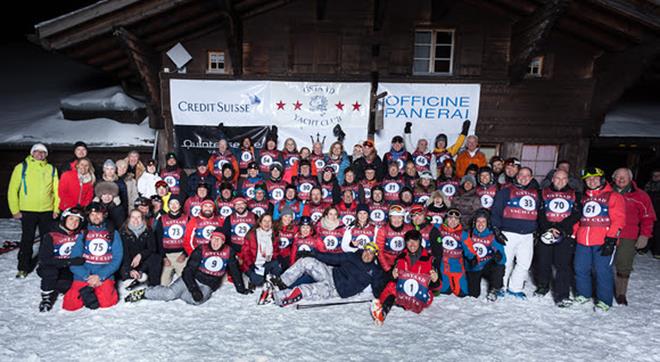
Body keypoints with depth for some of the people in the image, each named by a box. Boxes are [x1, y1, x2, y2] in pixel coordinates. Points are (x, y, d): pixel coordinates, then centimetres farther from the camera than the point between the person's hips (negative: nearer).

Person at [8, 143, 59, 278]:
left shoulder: (51, 169, 7)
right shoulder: (22, 167, 0)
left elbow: (56, 190, 7)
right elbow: (13, 189, 0)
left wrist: (56, 208, 0)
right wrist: (15, 210, -4)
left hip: (47, 211, 2)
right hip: (27, 211, -2)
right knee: (27, 239, 5)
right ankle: (23, 268, 16)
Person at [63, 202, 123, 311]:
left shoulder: (113, 233, 8)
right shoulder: (82, 234, 8)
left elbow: (117, 259, 1)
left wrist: (100, 276, -12)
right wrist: (87, 277, -12)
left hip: (104, 276, -1)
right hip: (83, 276, 1)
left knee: (106, 302, -23)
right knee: (70, 304, -17)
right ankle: (87, 291, 11)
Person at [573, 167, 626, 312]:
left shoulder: (613, 196, 1)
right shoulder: (584, 198, 19)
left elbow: (618, 219, -7)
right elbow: (577, 218, 24)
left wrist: (611, 239, -15)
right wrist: (573, 235, 16)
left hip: (603, 241, -5)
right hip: (583, 241, 6)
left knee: (602, 271, -3)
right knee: (581, 269, 9)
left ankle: (604, 301, 11)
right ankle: (583, 294, 27)